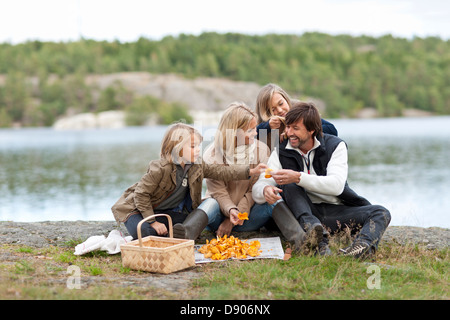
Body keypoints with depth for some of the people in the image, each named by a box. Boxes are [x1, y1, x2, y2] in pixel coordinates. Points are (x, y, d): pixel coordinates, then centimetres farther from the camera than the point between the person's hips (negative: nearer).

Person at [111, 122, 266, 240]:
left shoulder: (197, 165, -5)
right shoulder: (160, 169, -26)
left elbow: (220, 171, -4)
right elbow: (141, 194, -23)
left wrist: (250, 171, -14)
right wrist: (152, 221, -24)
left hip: (170, 211, 6)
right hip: (140, 209, -6)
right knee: (145, 232, -36)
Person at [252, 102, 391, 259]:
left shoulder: (335, 145, -3)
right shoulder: (281, 152, 2)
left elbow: (336, 185, -20)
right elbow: (258, 188, -7)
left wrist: (298, 177, -32)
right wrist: (265, 191, -33)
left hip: (337, 211, -1)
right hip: (306, 211, 1)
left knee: (381, 213, -22)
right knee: (288, 185, -25)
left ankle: (364, 244, -54)